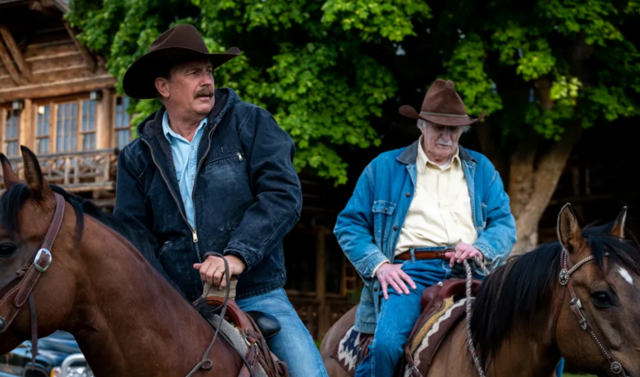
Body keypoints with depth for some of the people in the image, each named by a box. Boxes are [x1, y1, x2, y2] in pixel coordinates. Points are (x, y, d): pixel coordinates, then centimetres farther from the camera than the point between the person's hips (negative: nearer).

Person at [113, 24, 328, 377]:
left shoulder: (250, 123, 2)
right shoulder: (137, 158, 8)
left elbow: (283, 195, -9)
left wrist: (238, 255, -23)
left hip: (257, 297, -2)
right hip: (175, 306, 2)